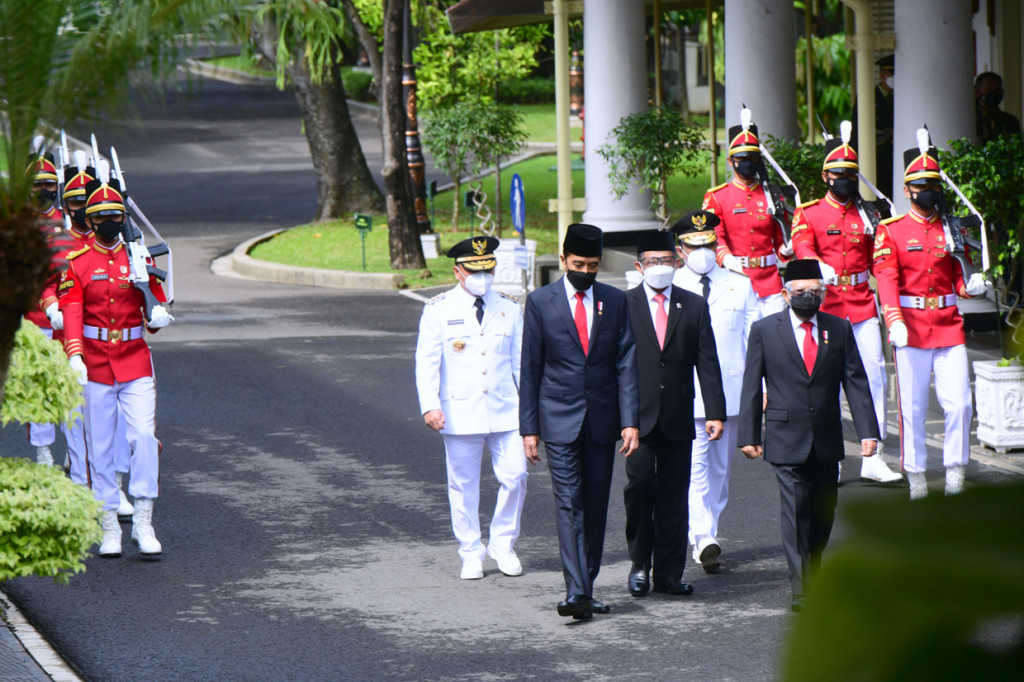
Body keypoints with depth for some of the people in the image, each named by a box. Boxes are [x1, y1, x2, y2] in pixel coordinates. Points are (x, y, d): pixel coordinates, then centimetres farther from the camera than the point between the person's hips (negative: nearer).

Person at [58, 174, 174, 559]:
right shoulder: (77, 263, 0)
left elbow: (156, 304, 10)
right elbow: (70, 312, -11)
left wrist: (158, 317, -15)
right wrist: (74, 356, -26)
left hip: (135, 362, 1)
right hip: (95, 364, -1)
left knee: (143, 437, -12)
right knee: (100, 447, 4)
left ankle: (143, 523, -7)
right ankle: (109, 529, 12)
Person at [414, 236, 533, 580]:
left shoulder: (509, 308, 9)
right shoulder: (439, 309, 1)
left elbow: (522, 359, 14)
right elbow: (427, 361, -4)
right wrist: (429, 405, -15)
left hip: (505, 410, 2)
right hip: (460, 412, -2)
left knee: (514, 477, -4)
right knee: (463, 485, 3)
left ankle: (503, 545, 15)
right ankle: (471, 555, 14)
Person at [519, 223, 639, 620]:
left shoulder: (615, 302, 5)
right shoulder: (540, 302, 1)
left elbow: (626, 364, 3)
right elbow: (531, 369, 2)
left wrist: (630, 421, -5)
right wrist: (529, 427, -2)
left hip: (601, 420, 2)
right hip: (560, 419, -2)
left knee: (595, 507, 7)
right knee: (568, 503, -12)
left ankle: (586, 589, 17)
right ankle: (576, 592, -19)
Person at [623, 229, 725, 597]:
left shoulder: (694, 306, 9)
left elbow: (707, 363, 7)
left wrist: (715, 412, -2)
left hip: (677, 417, 2)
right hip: (638, 415, -2)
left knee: (674, 494, 3)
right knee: (640, 482, -12)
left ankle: (668, 573, 8)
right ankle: (640, 563, 5)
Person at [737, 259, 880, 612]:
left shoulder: (839, 330, 7)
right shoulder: (765, 330, 2)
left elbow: (856, 381, 4)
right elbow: (752, 385, 3)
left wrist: (867, 431, -5)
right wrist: (748, 435, -1)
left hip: (827, 441, 3)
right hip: (787, 440, -3)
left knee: (823, 511, 10)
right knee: (795, 509, -10)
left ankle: (813, 570, 30)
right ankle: (801, 588, -10)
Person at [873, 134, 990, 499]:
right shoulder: (891, 231, 1)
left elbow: (958, 278, 17)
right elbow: (886, 278, -11)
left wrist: (972, 285, -8)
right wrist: (894, 321, -26)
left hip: (949, 325, 3)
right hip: (910, 327, -3)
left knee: (959, 402, -6)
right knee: (913, 407, 1)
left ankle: (955, 470, 5)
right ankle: (916, 477, 9)